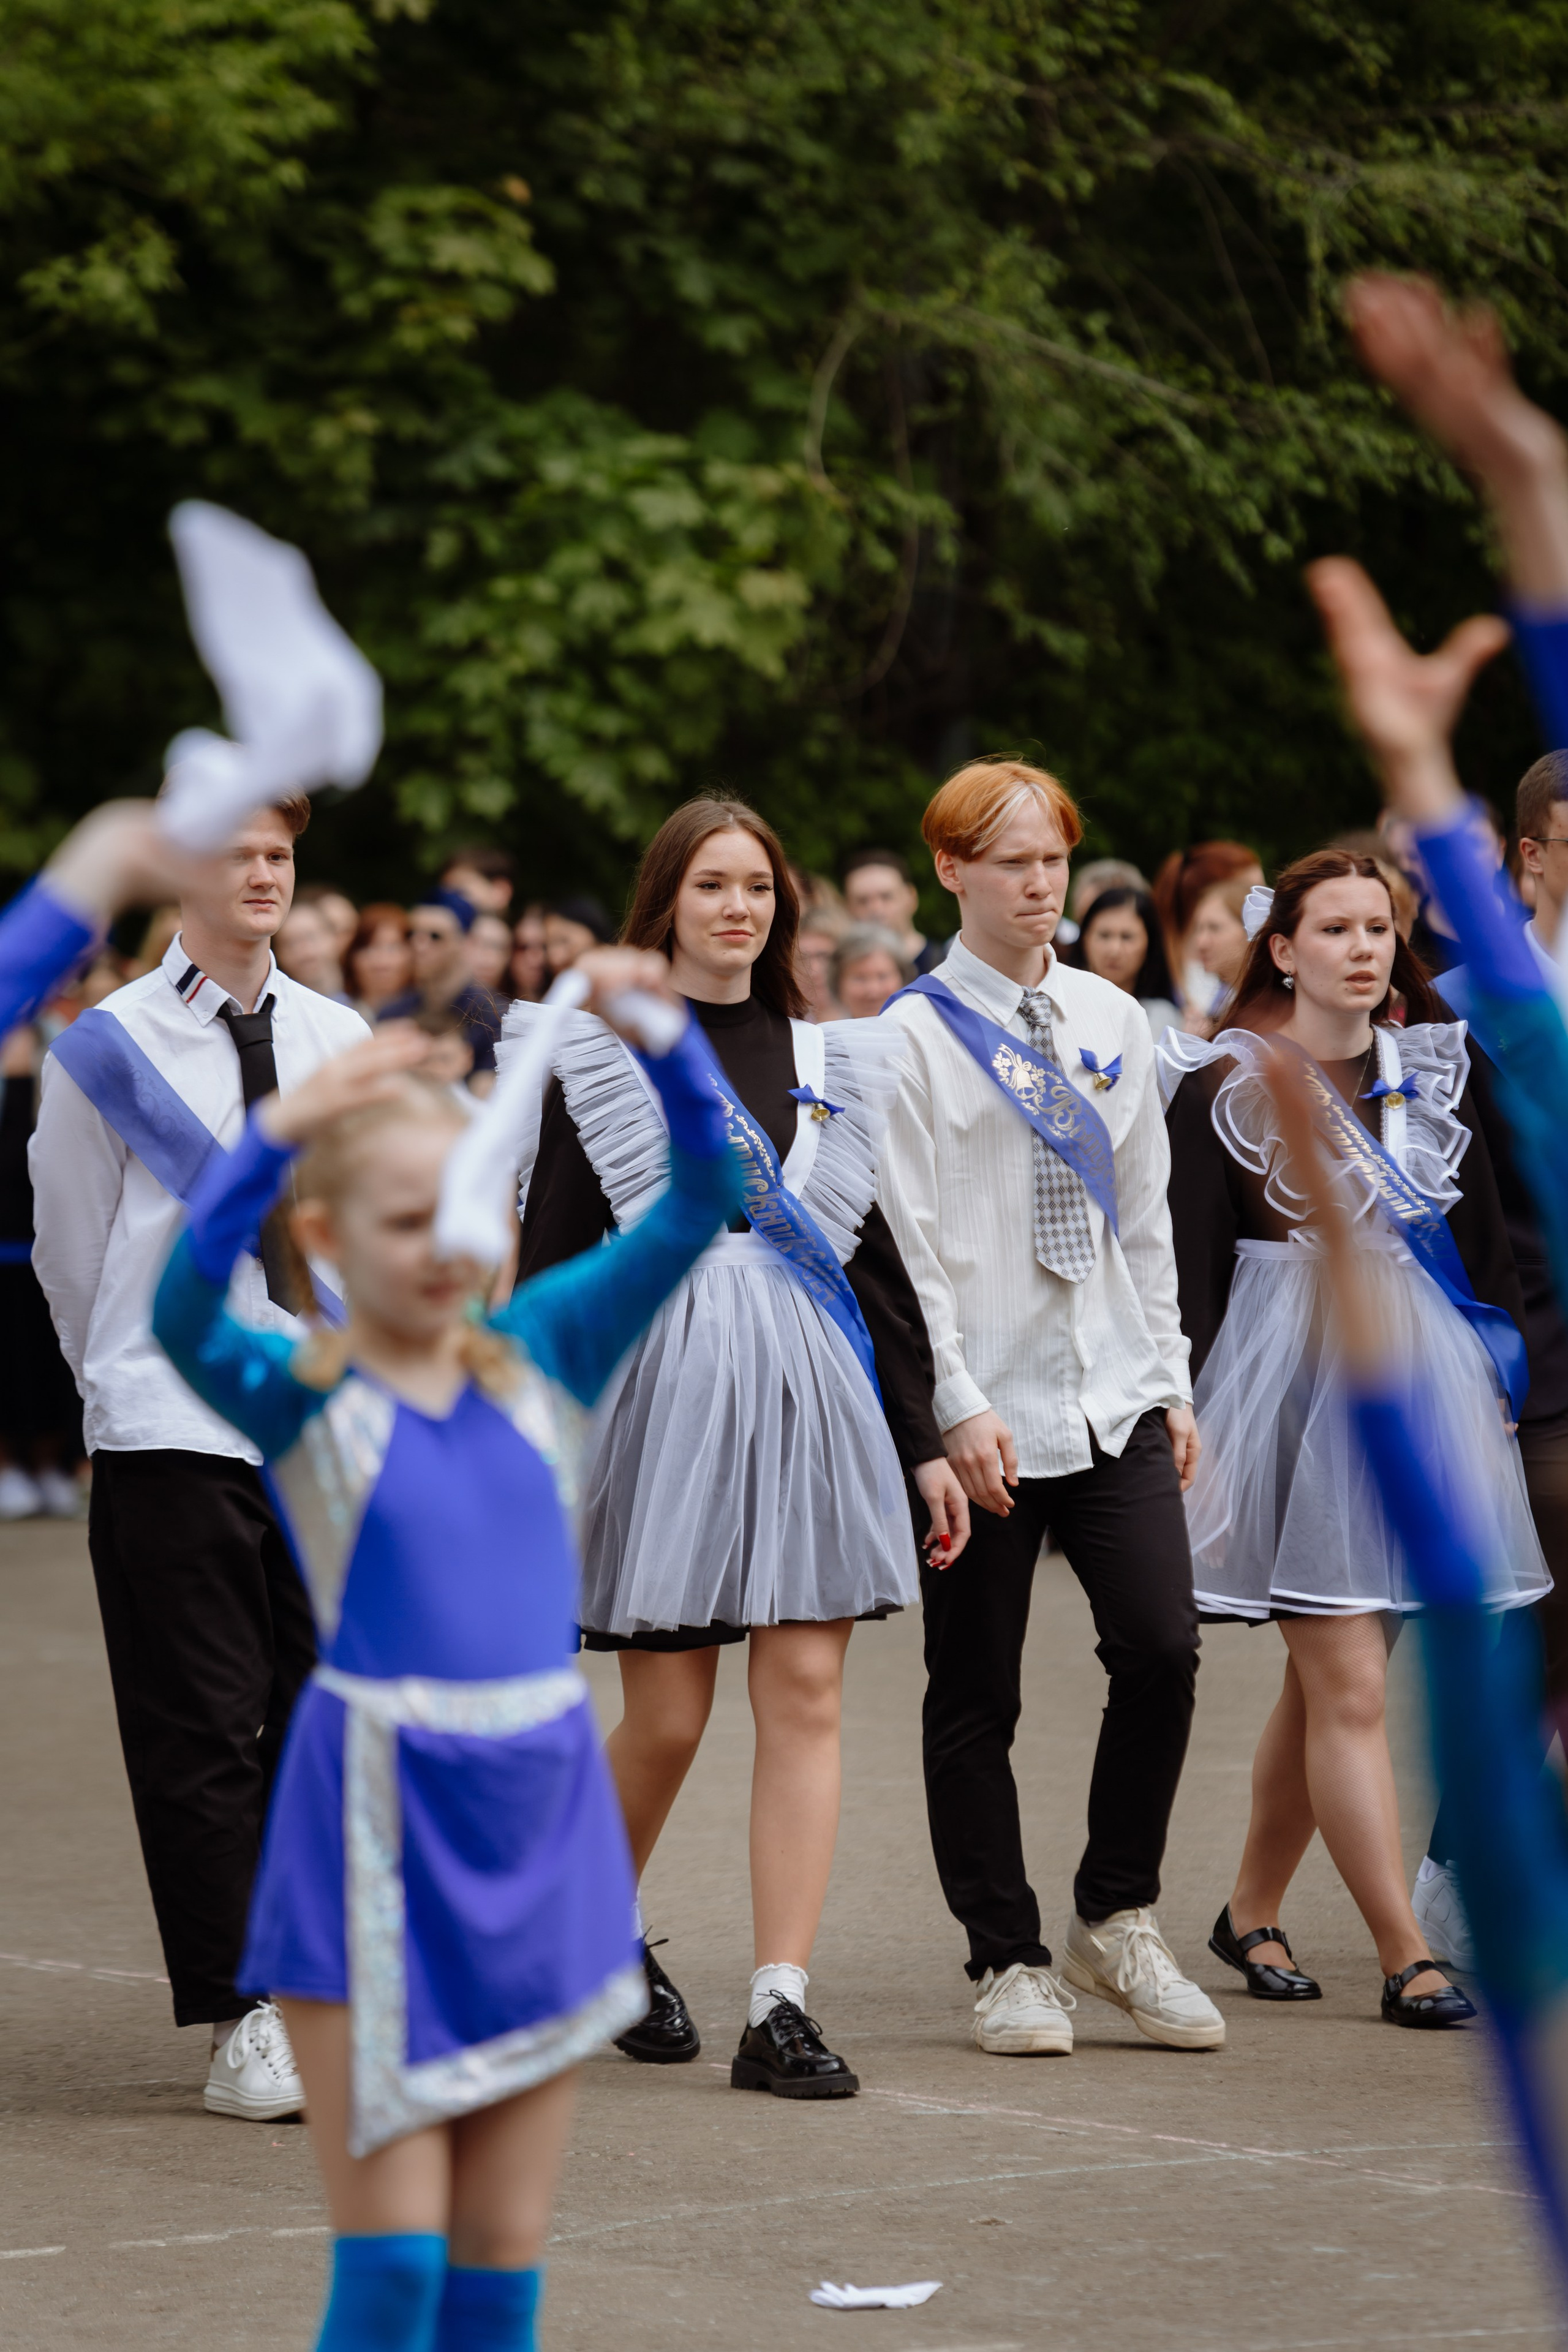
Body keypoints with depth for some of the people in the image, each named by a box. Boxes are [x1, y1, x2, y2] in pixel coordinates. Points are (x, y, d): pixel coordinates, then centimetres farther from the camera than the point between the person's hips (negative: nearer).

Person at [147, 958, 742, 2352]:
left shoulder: (541, 1356, 6)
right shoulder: (299, 1397, -4)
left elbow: (700, 1205, 1)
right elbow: (183, 1316, -25)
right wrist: (276, 1133, -37)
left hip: (542, 1812, 4)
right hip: (380, 1818, -4)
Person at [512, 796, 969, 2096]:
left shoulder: (831, 1061, 13)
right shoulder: (600, 1056, 2)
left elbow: (880, 1256, 15)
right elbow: (554, 1259, 0)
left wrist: (923, 1440, 11)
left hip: (810, 1391, 3)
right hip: (662, 1386, -3)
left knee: (806, 1696, -4)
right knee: (665, 1720, 0)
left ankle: (782, 2007, -3)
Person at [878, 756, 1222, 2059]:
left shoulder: (1110, 1022, 13)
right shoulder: (913, 1036, -4)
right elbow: (904, 1242, -8)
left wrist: (1173, 1383, 12)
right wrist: (956, 1407, -14)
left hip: (1114, 1399, 4)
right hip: (984, 1410, -4)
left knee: (1162, 1646, -6)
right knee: (976, 1694, 2)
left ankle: (1117, 1920, 12)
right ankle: (1010, 1961, 13)